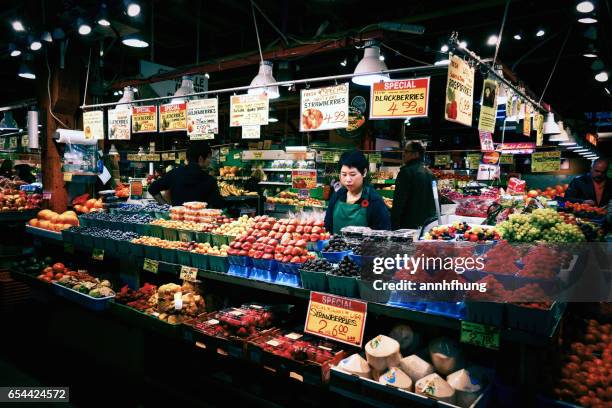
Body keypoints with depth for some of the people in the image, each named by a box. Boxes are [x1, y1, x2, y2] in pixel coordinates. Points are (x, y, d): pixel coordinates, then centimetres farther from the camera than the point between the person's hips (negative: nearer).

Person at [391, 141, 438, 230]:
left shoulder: (406, 172, -12)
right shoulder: (430, 173, 12)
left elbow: (399, 202, -16)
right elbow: (435, 203, 16)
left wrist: (394, 225, -12)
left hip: (409, 225, -8)